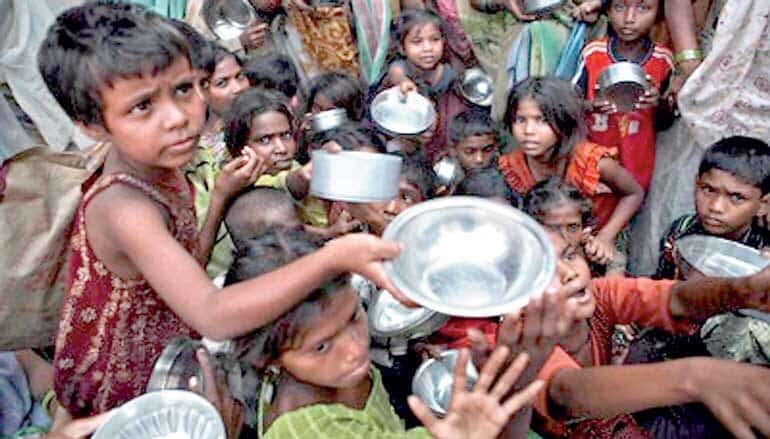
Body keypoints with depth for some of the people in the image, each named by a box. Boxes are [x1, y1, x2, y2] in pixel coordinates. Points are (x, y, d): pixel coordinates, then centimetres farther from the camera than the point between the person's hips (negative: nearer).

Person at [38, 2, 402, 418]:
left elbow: (187, 275, -2)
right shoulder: (125, 207, -32)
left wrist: (222, 194, -12)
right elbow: (212, 316, -44)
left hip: (159, 352, 7)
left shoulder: (158, 165, -8)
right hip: (123, 386, -6)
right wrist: (332, 258, -53)